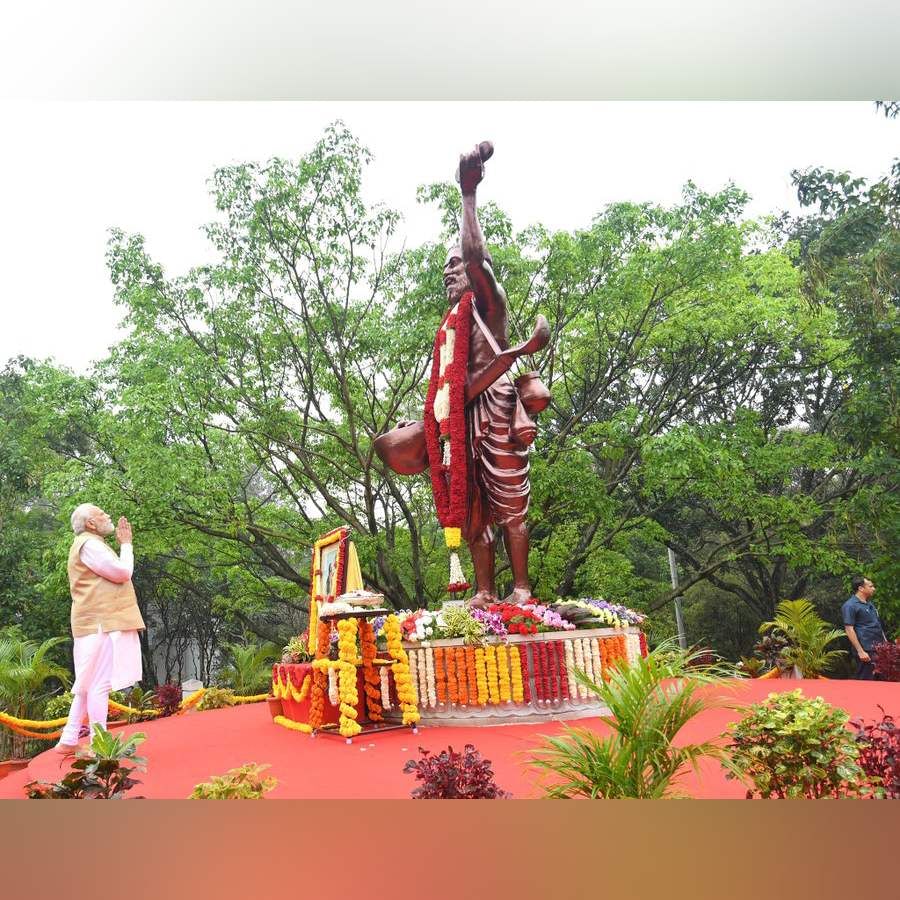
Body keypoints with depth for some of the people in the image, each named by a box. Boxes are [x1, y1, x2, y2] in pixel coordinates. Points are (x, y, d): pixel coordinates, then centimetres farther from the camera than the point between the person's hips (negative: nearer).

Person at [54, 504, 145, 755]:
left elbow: (116, 575, 22)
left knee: (89, 683, 15)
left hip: (100, 623, 11)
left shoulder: (92, 545, 23)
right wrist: (126, 544, -3)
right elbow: (122, 573, -15)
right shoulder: (89, 544, -11)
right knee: (100, 683, -8)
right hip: (102, 624, -11)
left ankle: (69, 741, 20)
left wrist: (124, 543, 18)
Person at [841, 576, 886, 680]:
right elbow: (849, 630, -15)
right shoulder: (850, 606, -10)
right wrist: (860, 651, -19)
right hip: (867, 651, -9)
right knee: (865, 681, -6)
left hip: (880, 648, 9)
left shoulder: (870, 604, 18)